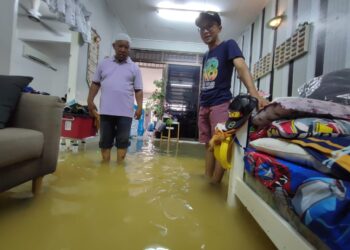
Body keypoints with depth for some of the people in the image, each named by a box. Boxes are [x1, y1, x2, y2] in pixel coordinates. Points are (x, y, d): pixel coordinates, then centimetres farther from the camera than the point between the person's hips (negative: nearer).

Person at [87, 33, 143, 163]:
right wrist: (90, 100, 5)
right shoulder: (103, 64, 11)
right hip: (106, 110, 2)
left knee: (122, 140, 3)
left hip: (125, 112, -1)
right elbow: (95, 84, 14)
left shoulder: (134, 68, 7)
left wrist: (140, 107, -7)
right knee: (105, 140, 8)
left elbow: (138, 90, 4)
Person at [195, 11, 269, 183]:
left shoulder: (228, 45, -2)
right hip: (204, 105, 7)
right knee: (209, 145, 12)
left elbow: (241, 68, -20)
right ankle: (207, 179, 23)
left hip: (221, 104, -7)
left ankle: (215, 184, 3)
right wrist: (200, 105, 17)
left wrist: (254, 93, -37)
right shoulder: (206, 55, 18)